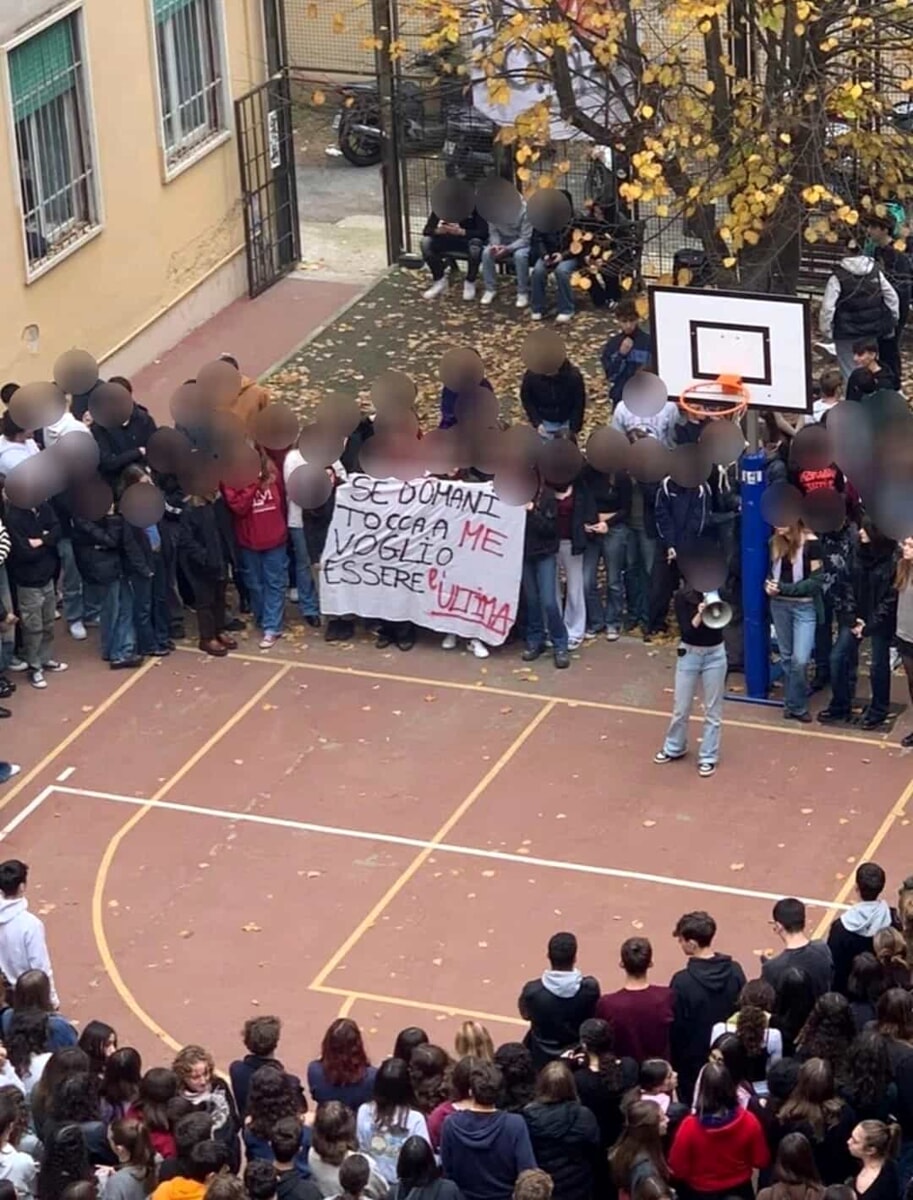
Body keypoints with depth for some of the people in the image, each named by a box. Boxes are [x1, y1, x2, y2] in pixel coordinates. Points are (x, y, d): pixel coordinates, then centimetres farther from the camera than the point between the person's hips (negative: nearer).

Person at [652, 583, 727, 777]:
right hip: (689, 653, 0)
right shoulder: (682, 596, -12)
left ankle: (708, 757, 16)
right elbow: (686, 630, -17)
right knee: (681, 707, 12)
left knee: (713, 709, 6)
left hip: (715, 654, 0)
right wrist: (699, 614, -33)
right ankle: (674, 748, 32)